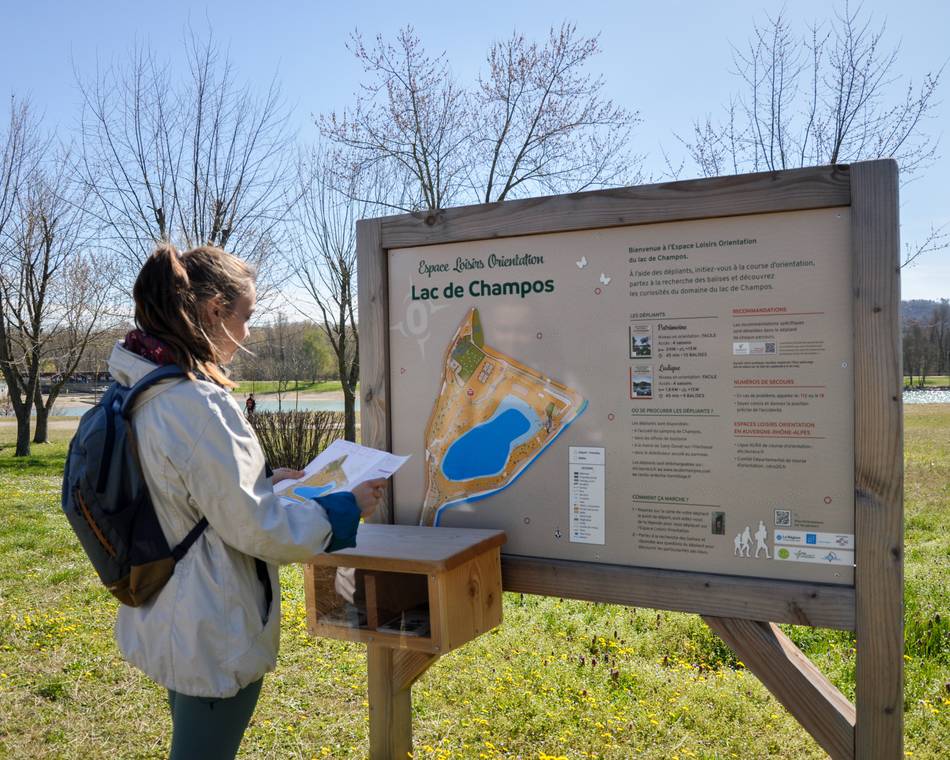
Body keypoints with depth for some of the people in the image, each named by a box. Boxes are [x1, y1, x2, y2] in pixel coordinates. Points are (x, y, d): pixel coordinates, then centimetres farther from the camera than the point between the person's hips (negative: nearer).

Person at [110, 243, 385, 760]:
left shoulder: (138, 391, 2)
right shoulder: (196, 403, -27)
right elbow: (253, 526, -22)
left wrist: (264, 480, 11)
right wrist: (344, 509, -10)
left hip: (167, 620, 9)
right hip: (215, 636, -9)